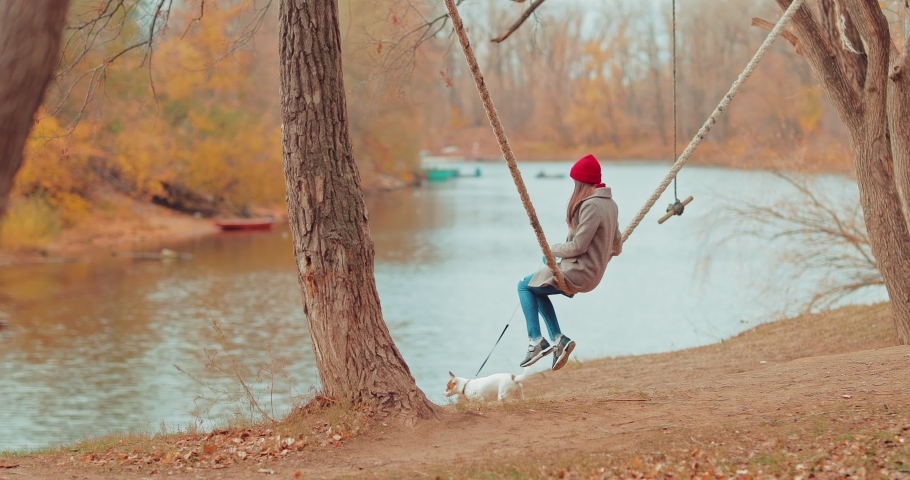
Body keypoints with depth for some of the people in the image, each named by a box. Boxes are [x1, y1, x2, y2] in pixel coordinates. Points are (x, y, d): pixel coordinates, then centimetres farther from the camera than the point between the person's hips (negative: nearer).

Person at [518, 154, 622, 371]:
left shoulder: (591, 206, -21)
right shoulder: (609, 204, 9)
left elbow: (578, 246, -22)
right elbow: (616, 247, 16)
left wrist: (552, 248, -5)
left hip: (578, 273, -10)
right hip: (591, 272, 10)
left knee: (525, 286, 5)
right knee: (537, 290, 24)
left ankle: (536, 341, -1)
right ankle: (558, 338, 15)